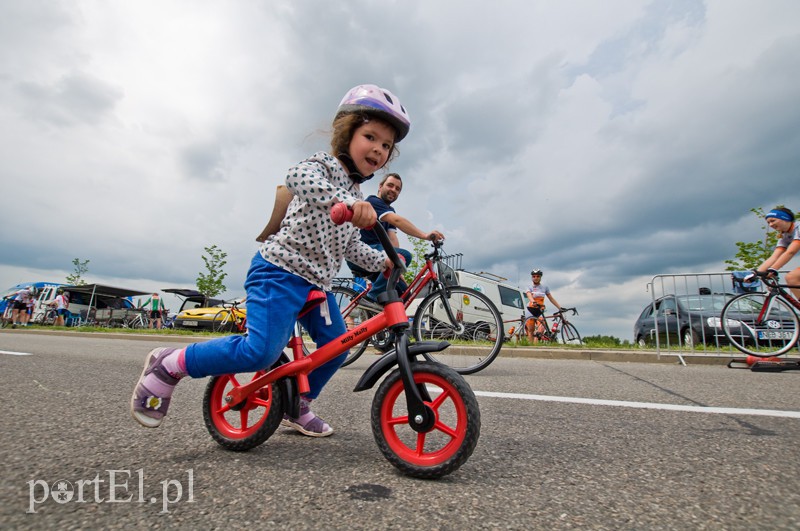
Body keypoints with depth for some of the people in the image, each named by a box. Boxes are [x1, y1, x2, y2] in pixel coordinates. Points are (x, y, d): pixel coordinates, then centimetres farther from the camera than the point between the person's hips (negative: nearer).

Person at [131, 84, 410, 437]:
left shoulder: (354, 192, 18)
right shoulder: (324, 165, -7)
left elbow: (350, 246, 22)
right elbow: (298, 177, -33)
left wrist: (382, 262, 10)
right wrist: (344, 201, -49)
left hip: (316, 281, 9)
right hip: (281, 271, -9)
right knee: (262, 351, -18)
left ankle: (296, 407, 28)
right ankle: (169, 365, 3)